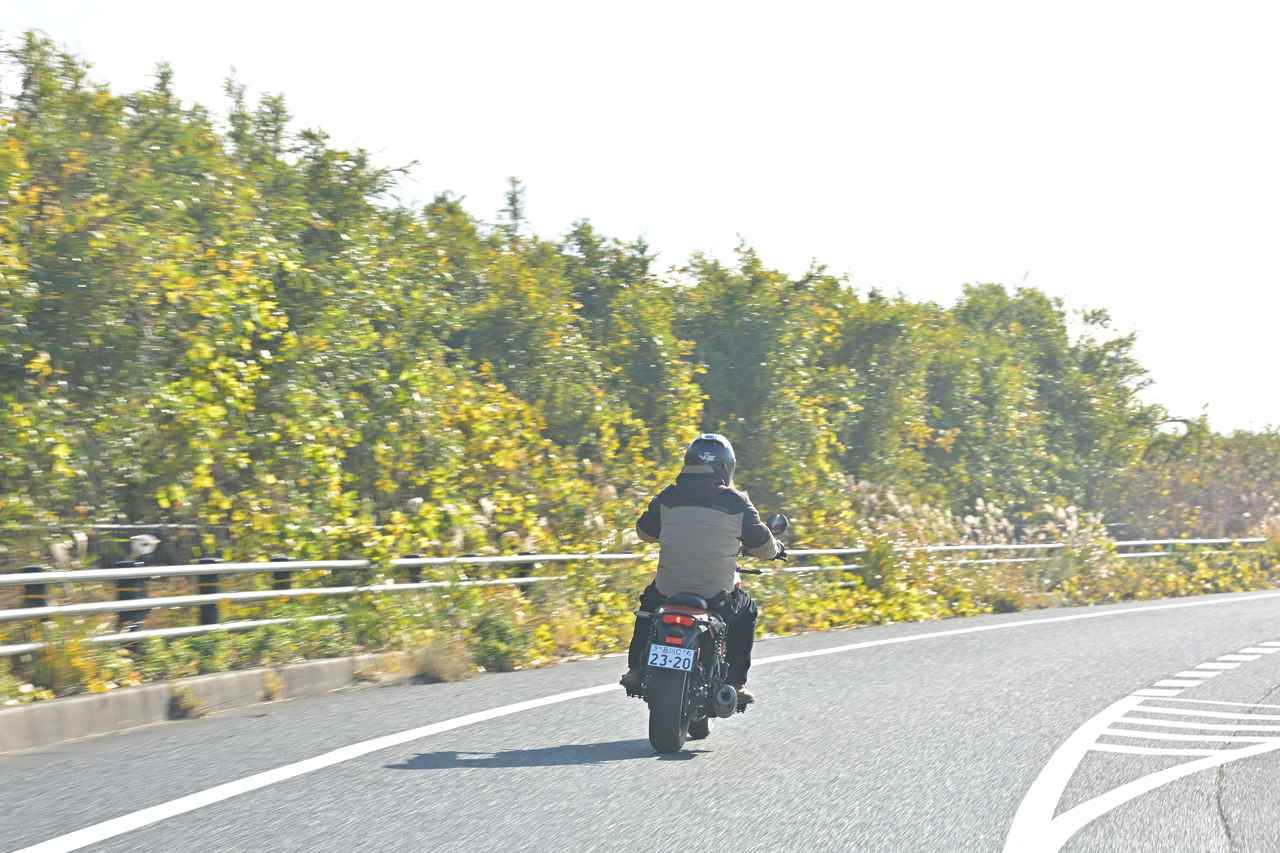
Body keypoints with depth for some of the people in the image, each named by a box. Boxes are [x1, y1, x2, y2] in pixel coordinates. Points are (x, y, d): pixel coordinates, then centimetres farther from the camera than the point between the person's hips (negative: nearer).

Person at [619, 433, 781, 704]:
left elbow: (645, 531, 15)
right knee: (746, 612, 29)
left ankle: (636, 670, 27)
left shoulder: (668, 497, -1)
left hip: (668, 590, 2)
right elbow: (762, 546, 2)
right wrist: (776, 549, 27)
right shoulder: (735, 503, -5)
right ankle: (735, 683, 21)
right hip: (718, 597, -2)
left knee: (648, 603, 35)